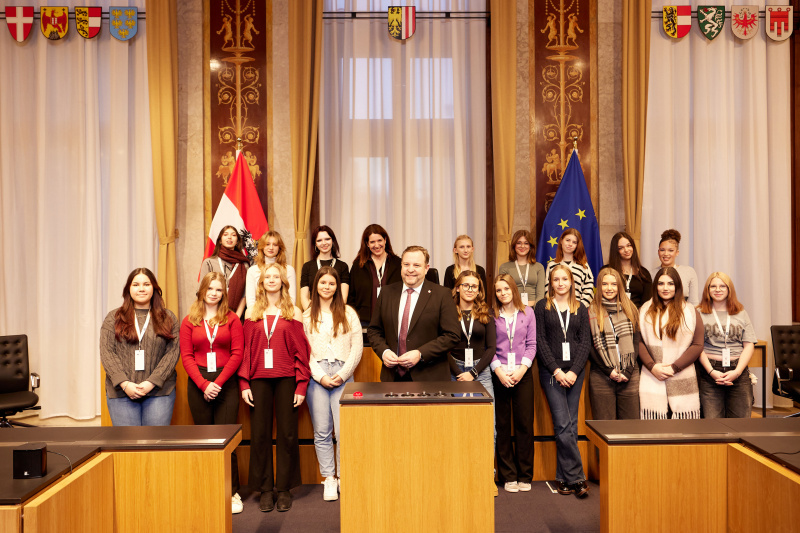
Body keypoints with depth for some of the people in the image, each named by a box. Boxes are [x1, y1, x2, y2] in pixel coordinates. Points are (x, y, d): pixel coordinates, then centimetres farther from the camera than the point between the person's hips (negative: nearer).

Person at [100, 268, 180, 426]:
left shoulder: (168, 318, 8)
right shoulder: (113, 318, 10)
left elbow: (173, 353, 0)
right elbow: (106, 353, 1)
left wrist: (152, 382, -12)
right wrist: (124, 383, -12)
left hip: (159, 391, 0)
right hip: (121, 391, 0)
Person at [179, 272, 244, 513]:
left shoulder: (231, 319, 4)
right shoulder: (189, 321, 8)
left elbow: (237, 354, -2)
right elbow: (186, 356, 3)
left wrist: (218, 382, -10)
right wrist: (203, 384, -9)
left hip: (226, 383, -1)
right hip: (198, 385, 2)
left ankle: (231, 492, 6)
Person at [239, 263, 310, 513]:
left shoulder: (293, 313, 5)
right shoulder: (252, 313, 10)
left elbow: (301, 351, 2)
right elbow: (245, 350, 7)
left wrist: (301, 385, -5)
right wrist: (244, 383, -1)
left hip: (286, 379, -1)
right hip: (259, 379, 2)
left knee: (287, 433, 3)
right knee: (260, 434, 4)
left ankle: (285, 488, 16)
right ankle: (265, 489, 16)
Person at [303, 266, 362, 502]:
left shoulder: (349, 313, 9)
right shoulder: (306, 316, 9)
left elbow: (357, 347, 5)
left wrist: (342, 374, -5)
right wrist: (320, 376, -6)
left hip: (343, 376, -1)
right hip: (316, 376, 1)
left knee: (344, 430, -6)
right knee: (322, 431, 3)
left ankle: (344, 477, 8)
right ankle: (329, 479, 13)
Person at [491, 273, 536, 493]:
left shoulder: (527, 312, 7)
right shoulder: (491, 315, 4)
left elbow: (532, 344, 5)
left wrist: (522, 368, -7)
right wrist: (498, 370, -10)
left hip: (522, 374, 1)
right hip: (498, 374, -1)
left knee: (525, 423, 1)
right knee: (502, 425, 3)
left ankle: (525, 476, 13)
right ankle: (508, 476, 13)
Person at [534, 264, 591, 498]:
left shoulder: (580, 309, 11)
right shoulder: (542, 307, 4)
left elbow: (585, 342, 5)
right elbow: (540, 341, -2)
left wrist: (574, 371, -7)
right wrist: (556, 370, -9)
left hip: (575, 371, 3)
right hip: (551, 371, -3)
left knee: (570, 424, 3)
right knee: (563, 424, -8)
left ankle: (563, 478, 12)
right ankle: (576, 477, -1)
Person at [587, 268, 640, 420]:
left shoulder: (630, 309, 11)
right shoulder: (591, 312, 4)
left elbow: (636, 342, 7)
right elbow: (589, 346, 0)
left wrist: (627, 371, -5)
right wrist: (609, 370, -9)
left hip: (629, 377, 2)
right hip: (601, 378, -2)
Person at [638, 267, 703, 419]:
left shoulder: (691, 312, 7)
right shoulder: (645, 311, 11)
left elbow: (697, 345, 1)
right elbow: (639, 341, 4)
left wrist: (674, 367, -8)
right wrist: (652, 366, -9)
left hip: (682, 381, 0)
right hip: (651, 379, 1)